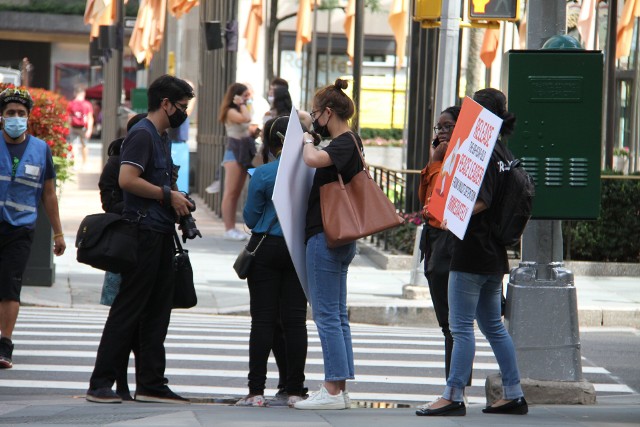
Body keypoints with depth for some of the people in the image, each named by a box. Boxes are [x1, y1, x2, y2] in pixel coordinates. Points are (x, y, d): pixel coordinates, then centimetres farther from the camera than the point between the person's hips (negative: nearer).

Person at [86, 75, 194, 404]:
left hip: (160, 234, 10)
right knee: (128, 310, -8)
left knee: (157, 311, 9)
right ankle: (100, 383, -4)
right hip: (144, 232, -10)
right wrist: (169, 195, -15)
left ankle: (150, 384, 11)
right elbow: (127, 179, -23)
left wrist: (175, 203, 11)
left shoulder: (160, 137, 19)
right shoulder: (142, 134, -11)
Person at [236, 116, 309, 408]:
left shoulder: (263, 175, -11)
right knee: (295, 319, 6)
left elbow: (251, 219, -4)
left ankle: (256, 391, -1)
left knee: (263, 319, 0)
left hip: (266, 249, -2)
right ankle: (295, 390, 7)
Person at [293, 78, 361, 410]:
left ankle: (333, 391, -7)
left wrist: (308, 140, -13)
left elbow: (313, 159, -32)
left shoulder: (344, 143, -15)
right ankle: (340, 389, 15)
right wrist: (312, 139, 10)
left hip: (326, 237, -10)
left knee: (327, 315, -7)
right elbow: (318, 162, 24)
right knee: (338, 316, 11)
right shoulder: (350, 143, 15)